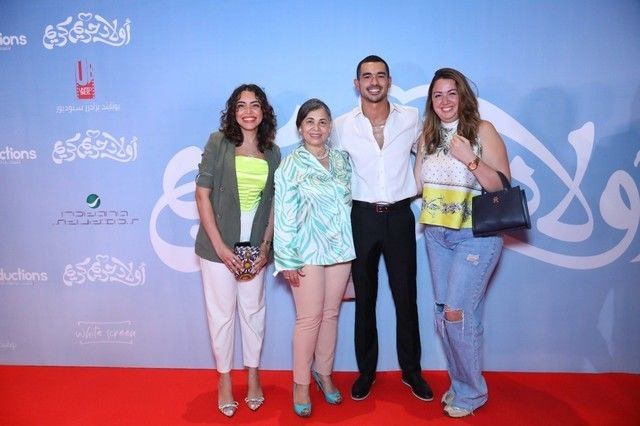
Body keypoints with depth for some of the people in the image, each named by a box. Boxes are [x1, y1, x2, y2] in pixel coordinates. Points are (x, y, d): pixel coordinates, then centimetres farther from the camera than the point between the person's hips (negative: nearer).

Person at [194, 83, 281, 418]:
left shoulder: (273, 153, 5)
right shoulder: (218, 142, -5)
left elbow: (273, 205, 6)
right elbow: (202, 194, -8)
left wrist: (265, 247, -3)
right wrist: (220, 246, -12)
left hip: (254, 247, 3)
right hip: (218, 246, -2)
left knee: (253, 311, 11)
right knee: (222, 313, 7)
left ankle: (253, 375, 31)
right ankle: (224, 378, 26)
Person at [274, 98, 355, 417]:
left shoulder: (341, 160, 8)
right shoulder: (291, 164, -5)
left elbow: (349, 202, 14)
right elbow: (284, 214, -8)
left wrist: (352, 243, 11)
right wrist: (288, 259, -11)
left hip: (340, 248, 4)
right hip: (308, 251, -4)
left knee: (331, 314, 12)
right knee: (309, 318, -1)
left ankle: (324, 373, 30)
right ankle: (301, 383, 17)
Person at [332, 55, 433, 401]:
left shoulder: (411, 118, 0)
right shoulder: (342, 126, -2)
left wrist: (422, 190, 5)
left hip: (400, 216, 1)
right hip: (362, 217, 0)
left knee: (406, 296, 8)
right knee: (364, 298, 10)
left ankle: (411, 370, 26)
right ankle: (366, 370, 26)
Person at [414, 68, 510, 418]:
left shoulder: (483, 130, -6)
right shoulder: (428, 135, 10)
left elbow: (504, 185, -11)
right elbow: (420, 184, 11)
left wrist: (470, 159, -22)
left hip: (476, 235, -6)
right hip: (436, 233, 6)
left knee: (457, 313, -7)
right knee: (444, 314, 11)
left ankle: (471, 392, 16)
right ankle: (460, 383, 30)